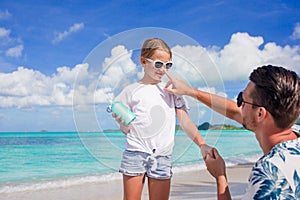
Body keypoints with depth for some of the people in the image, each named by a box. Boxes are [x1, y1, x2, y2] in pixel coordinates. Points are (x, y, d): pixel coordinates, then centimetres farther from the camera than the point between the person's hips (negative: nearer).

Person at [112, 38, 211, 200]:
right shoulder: (131, 91, 6)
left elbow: (185, 120, 7)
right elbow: (127, 130, 6)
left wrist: (201, 144, -6)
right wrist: (121, 123, -17)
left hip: (163, 156, 2)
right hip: (135, 153, -2)